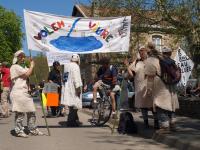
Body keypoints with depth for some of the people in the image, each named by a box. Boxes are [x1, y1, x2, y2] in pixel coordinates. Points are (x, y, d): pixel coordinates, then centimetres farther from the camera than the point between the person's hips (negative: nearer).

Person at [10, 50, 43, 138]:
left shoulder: (24, 67, 22)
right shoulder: (15, 67, -8)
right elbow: (27, 74, -16)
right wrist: (32, 66, -2)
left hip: (25, 92, 9)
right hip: (18, 93, -9)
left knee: (31, 112, 9)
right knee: (20, 113, -4)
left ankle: (33, 130, 17)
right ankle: (19, 131, 6)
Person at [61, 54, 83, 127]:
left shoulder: (66, 65, 15)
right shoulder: (75, 66, -12)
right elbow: (76, 78, -19)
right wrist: (78, 87, -17)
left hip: (66, 88, 9)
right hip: (73, 88, -9)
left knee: (72, 104, 15)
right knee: (74, 105, -5)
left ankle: (75, 120, 24)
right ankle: (70, 121, -5)